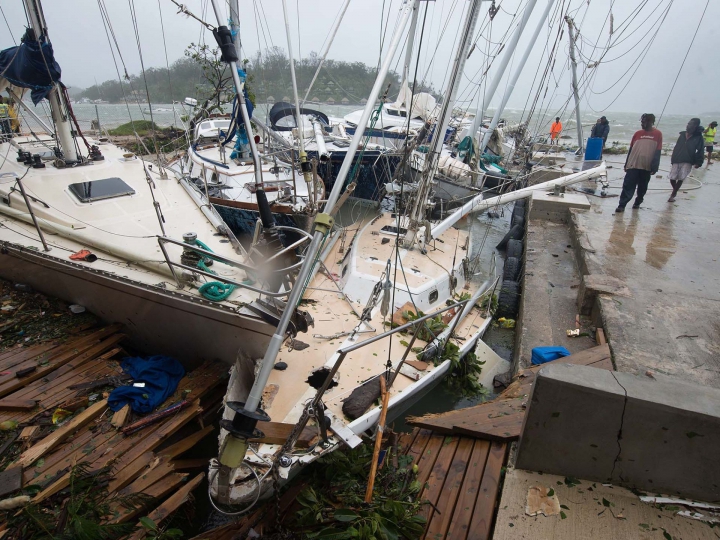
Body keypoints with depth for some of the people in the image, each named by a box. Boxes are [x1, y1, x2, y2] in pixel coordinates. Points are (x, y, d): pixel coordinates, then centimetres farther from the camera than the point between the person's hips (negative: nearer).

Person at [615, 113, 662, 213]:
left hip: (647, 167, -1)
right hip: (633, 165, 1)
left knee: (642, 187, 11)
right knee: (628, 186, -5)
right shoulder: (638, 134, 6)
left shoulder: (657, 134, 0)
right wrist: (626, 164, 9)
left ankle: (637, 203, 27)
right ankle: (622, 205, -5)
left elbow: (657, 152, -2)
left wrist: (654, 167, -8)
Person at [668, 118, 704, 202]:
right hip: (676, 161, 3)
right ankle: (675, 191, 30)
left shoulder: (699, 138, -3)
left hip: (687, 162, -3)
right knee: (672, 178, 2)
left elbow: (700, 151, -5)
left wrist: (698, 162, -12)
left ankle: (673, 195, 6)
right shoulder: (682, 135, 7)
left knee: (681, 178, -6)